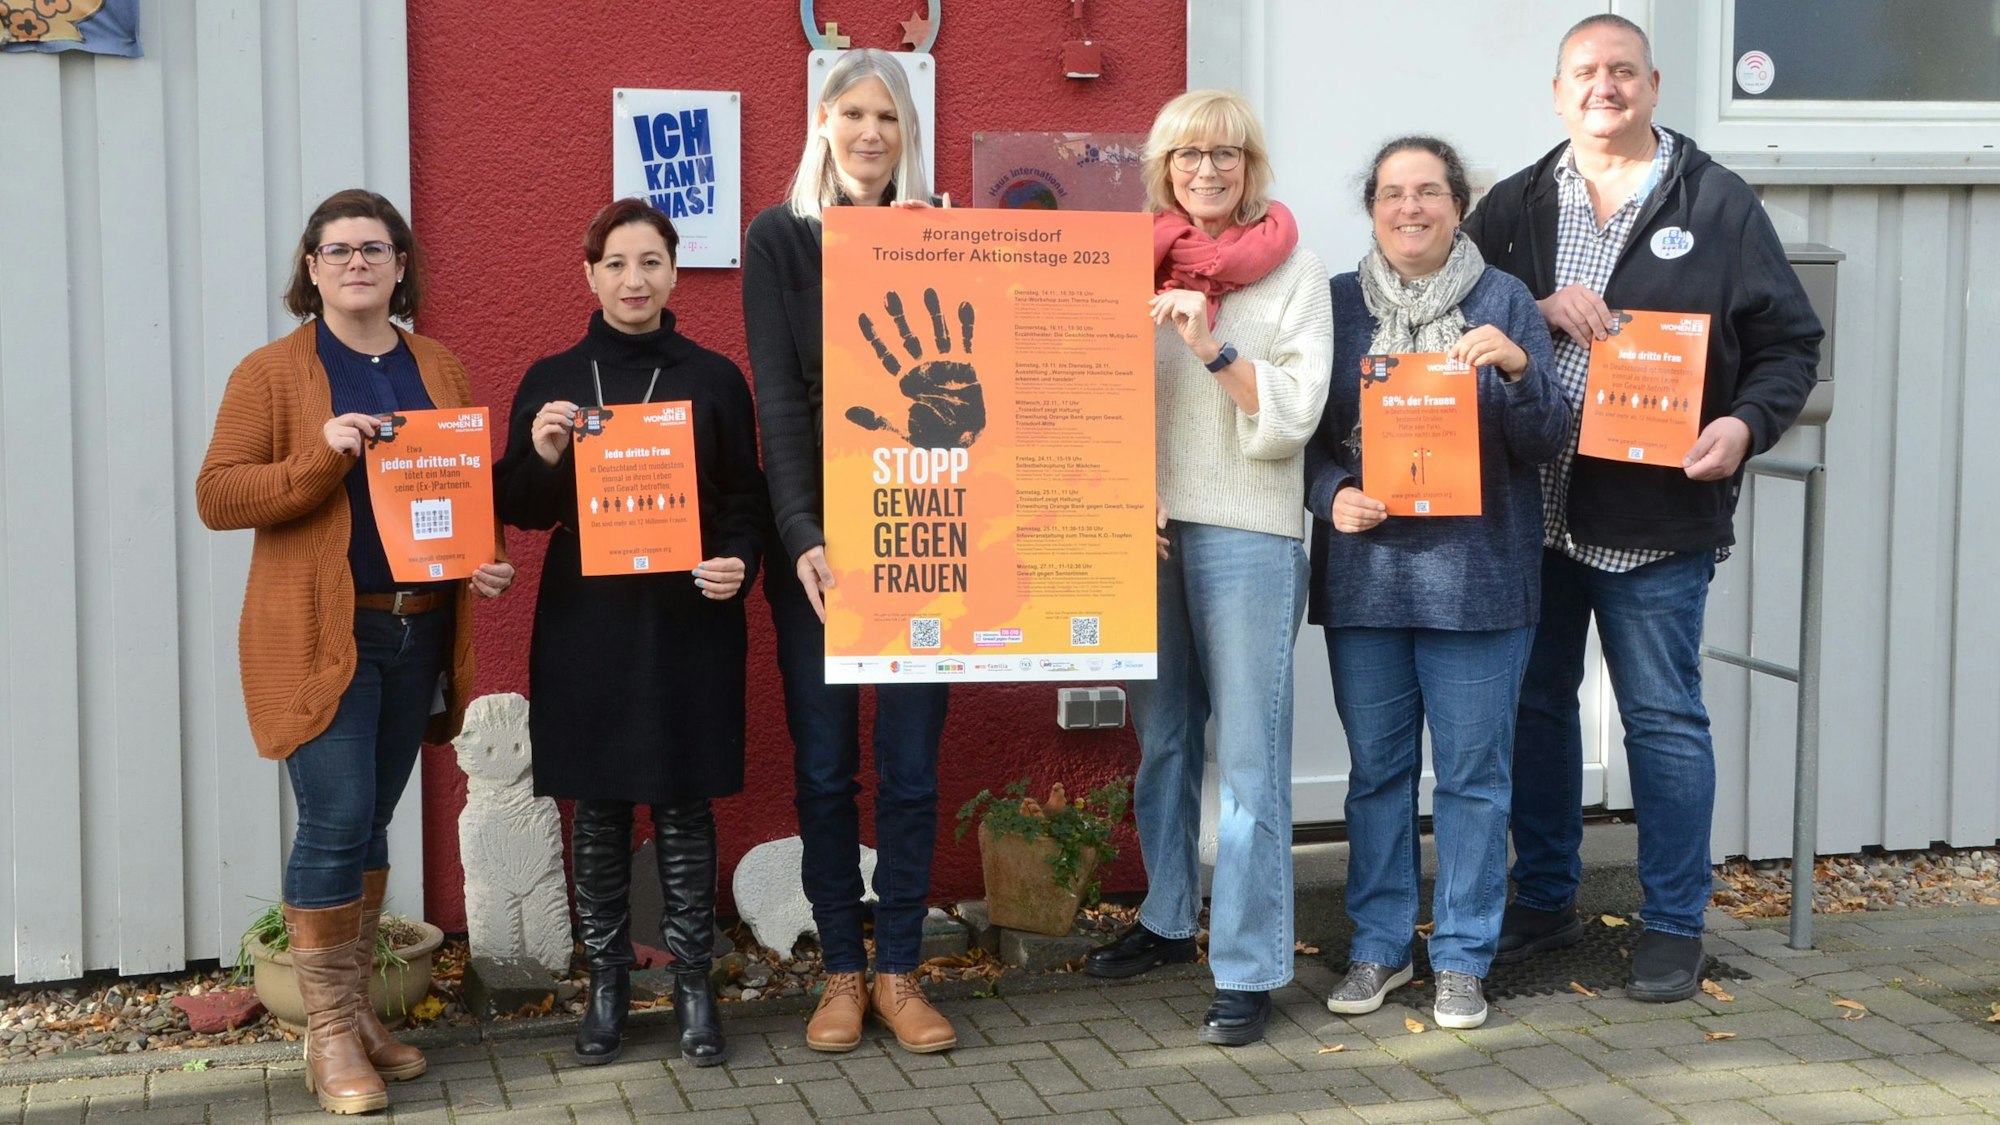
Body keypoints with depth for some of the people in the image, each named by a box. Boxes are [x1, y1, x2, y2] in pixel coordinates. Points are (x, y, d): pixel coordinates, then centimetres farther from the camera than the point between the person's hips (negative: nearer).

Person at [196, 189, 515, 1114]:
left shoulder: (438, 370, 13)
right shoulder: (269, 372, -2)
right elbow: (216, 497, -8)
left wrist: (484, 557, -1)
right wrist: (320, 457, -21)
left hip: (418, 633, 5)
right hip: (320, 637, -5)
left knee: (370, 822, 12)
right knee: (336, 821, -10)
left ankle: (357, 1013, 22)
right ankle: (328, 1036, 2)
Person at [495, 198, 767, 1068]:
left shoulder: (715, 378, 4)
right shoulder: (552, 380, 6)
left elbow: (747, 500, 6)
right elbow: (521, 510, 6)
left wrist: (738, 563, -13)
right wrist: (541, 457, -13)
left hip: (689, 622, -1)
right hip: (585, 623, 1)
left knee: (684, 804, 3)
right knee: (597, 808, 6)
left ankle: (693, 985, 14)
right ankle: (606, 983, 19)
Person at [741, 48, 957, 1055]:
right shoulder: (778, 239, 1)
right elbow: (778, 397, -8)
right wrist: (803, 537, -19)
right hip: (815, 536, -1)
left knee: (911, 762, 3)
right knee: (824, 764, 5)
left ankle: (899, 970, 15)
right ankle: (841, 971, 17)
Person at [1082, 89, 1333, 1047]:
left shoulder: (1289, 265, -2)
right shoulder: (1143, 260, 9)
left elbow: (1295, 411, -8)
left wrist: (1212, 348, -20)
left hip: (1246, 529, -5)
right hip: (1147, 524, 5)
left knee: (1249, 755, -4)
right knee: (1160, 735, 15)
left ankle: (1248, 969, 1)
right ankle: (1167, 918, 32)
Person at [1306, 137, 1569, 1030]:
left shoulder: (1504, 303, 4)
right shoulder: (1336, 305, 8)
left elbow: (1545, 443, 0)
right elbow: (1302, 432, 9)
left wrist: (1517, 369, -19)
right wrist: (1332, 496, -10)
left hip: (1475, 575, -2)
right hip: (1364, 571, 2)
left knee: (1473, 771, 3)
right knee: (1376, 765, 10)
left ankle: (1463, 957, 15)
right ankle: (1379, 945, 23)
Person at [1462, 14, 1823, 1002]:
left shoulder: (1718, 206, 1)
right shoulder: (1513, 207, 9)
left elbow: (1788, 342, 1)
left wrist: (1747, 423, -16)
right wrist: (1535, 309, -14)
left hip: (1656, 516, -4)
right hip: (1530, 509, 4)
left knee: (1664, 719, 3)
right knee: (1535, 706, 13)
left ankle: (1674, 927, 14)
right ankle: (1544, 901, 29)